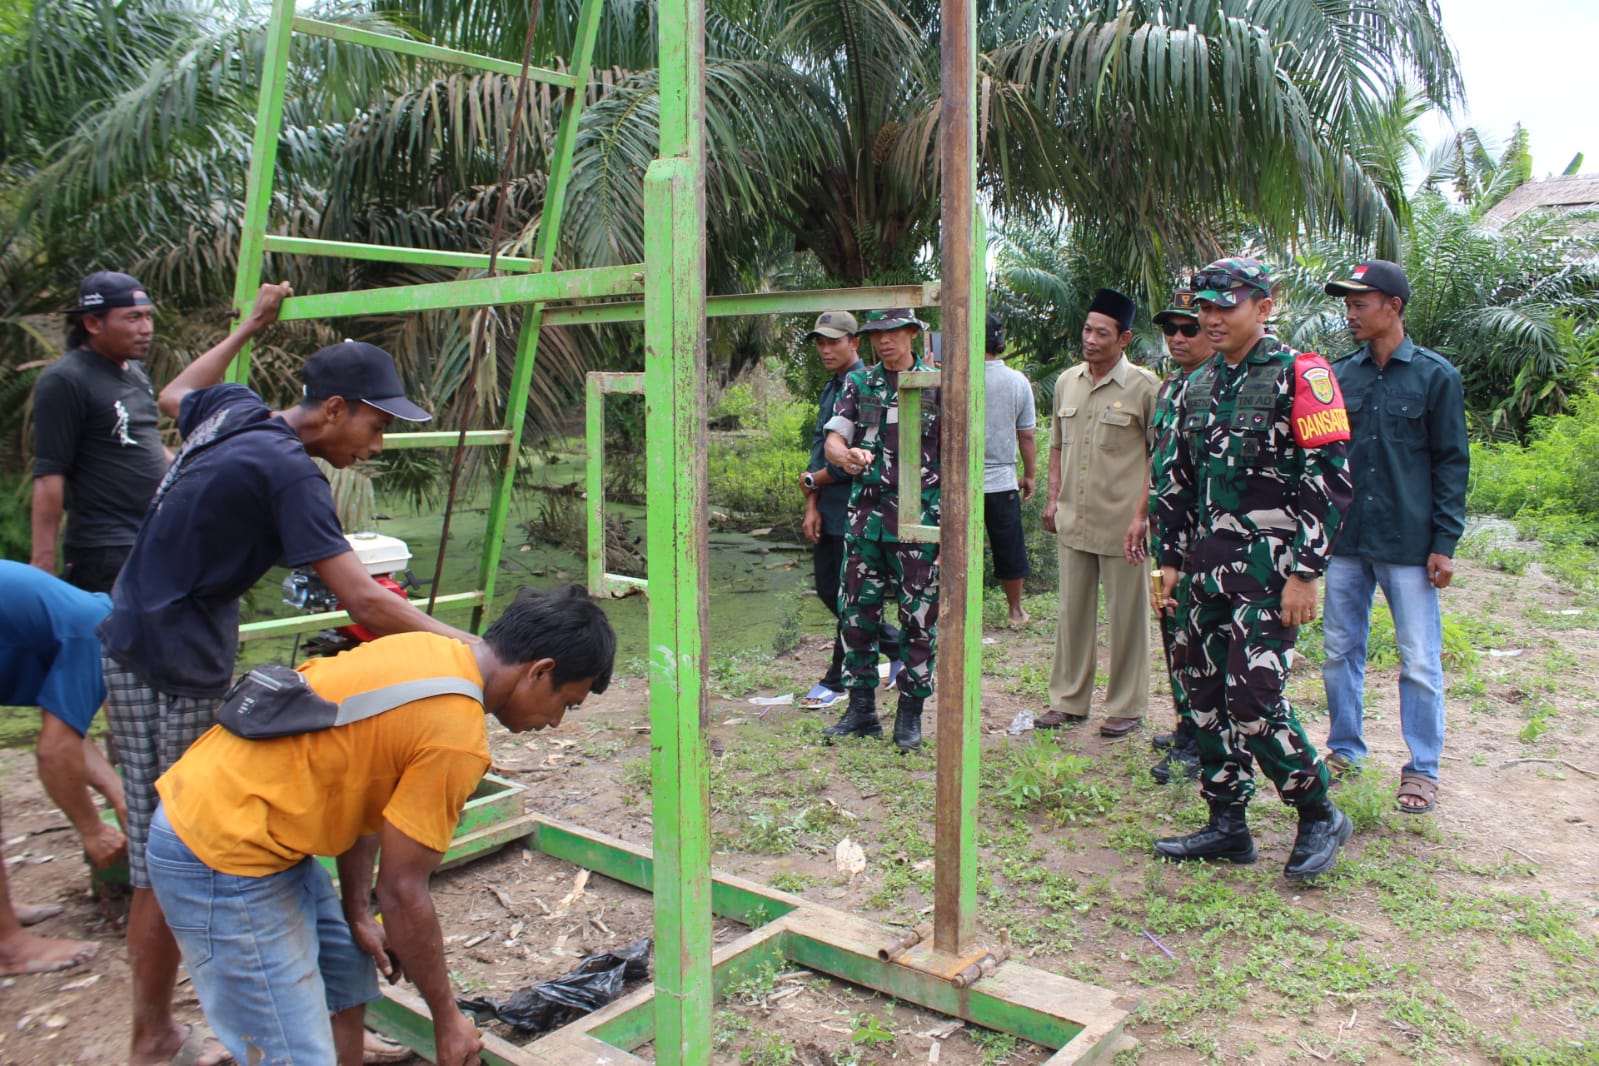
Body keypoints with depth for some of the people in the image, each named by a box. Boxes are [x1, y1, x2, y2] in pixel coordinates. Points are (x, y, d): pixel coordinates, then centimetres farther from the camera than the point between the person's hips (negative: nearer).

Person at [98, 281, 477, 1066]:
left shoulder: (233, 411, 5)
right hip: (171, 674, -10)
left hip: (137, 648, 10)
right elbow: (363, 601, -27)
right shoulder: (287, 472, -20)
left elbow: (175, 394, 31)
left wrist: (250, 326, 39)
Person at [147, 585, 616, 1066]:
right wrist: (447, 1019, -3)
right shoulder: (456, 736, -23)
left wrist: (358, 916, 16)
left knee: (348, 984, 20)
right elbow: (402, 892, -17)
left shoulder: (427, 649, 3)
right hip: (221, 861, -10)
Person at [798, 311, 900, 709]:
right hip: (829, 511, 9)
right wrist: (812, 506, 3)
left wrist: (812, 480, -6)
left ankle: (837, 682, 16)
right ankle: (896, 645, 31)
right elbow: (820, 447, 12)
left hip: (855, 510, -9)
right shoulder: (831, 387, 14)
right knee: (828, 590, 14)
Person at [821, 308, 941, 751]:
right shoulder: (858, 383, 10)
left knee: (919, 618, 2)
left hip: (919, 519, -3)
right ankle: (861, 707, 19)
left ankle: (910, 714, 15)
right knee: (856, 612, 7)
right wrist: (846, 456, -23)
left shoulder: (937, 385, 0)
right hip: (865, 517, 4)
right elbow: (833, 439, 2)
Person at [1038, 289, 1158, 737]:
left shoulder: (1144, 387, -7)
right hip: (1072, 520, 5)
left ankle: (1126, 706, 18)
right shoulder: (1066, 382, 9)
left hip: (1122, 524, -5)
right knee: (1072, 611, 13)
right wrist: (1053, 496, 11)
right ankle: (1068, 700, 24)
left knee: (1126, 616, 5)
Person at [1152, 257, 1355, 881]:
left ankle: (1319, 816, 12)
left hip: (1269, 568, -7)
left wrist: (1305, 573, -16)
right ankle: (1227, 825, 21)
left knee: (1252, 700, -10)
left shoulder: (1297, 376, -8)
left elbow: (1331, 481, -12)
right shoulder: (1199, 386, 14)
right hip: (1210, 566, 7)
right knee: (1206, 697, 8)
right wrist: (1171, 559, 14)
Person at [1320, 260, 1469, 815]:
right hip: (1345, 540, 4)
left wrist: (1444, 543, -7)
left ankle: (1422, 769, 15)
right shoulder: (1340, 375, 7)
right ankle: (1344, 749, 26)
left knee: (1419, 661, 2)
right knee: (1339, 651, 11)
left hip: (1408, 543, -4)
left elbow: (1451, 463, -2)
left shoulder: (1436, 376, -2)